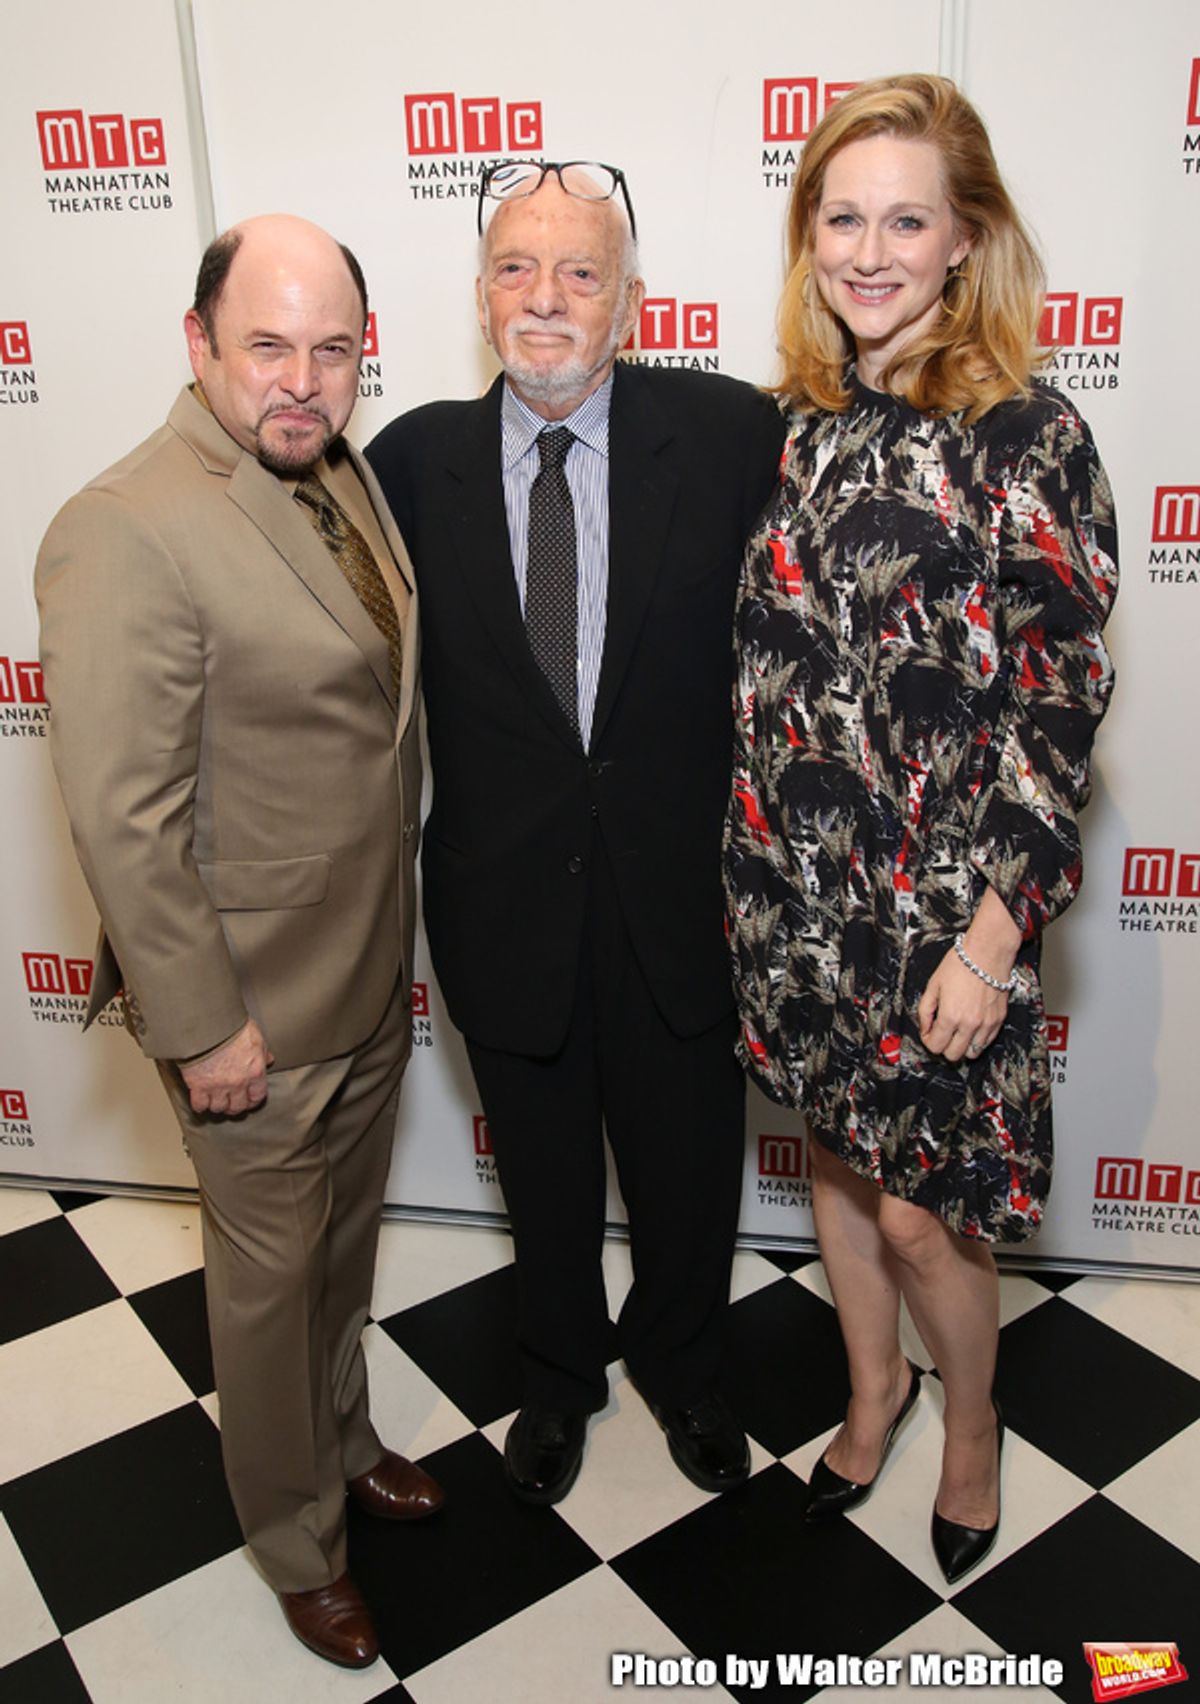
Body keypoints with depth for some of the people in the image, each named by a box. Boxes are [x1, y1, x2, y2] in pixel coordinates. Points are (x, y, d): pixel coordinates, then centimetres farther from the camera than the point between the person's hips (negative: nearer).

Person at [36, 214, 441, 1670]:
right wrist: (202, 1024, -18)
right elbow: (120, 816, -23)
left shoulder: (339, 472, 4)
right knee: (270, 1276, 14)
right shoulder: (125, 533, -23)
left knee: (344, 1239, 26)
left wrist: (399, 933, 13)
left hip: (373, 973, 7)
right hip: (258, 1005, -7)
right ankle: (297, 1540, 39)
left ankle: (343, 1438, 51)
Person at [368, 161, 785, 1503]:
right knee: (543, 1176, 21)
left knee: (687, 1168, 20)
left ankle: (676, 1363, 51)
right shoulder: (415, 461, -5)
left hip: (680, 896, 0)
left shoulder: (731, 435, -9)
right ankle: (559, 1374, 51)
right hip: (504, 903, 1)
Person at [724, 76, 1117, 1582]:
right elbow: (768, 663, 9)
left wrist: (994, 930, -16)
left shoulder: (1029, 438, -12)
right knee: (836, 1154, 20)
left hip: (938, 904, -5)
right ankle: (871, 1389, 47)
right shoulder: (800, 426, 4)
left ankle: (970, 1419, 40)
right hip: (795, 884, 5)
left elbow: (1061, 705, -13)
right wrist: (750, 865, 9)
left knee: (917, 1207, 7)